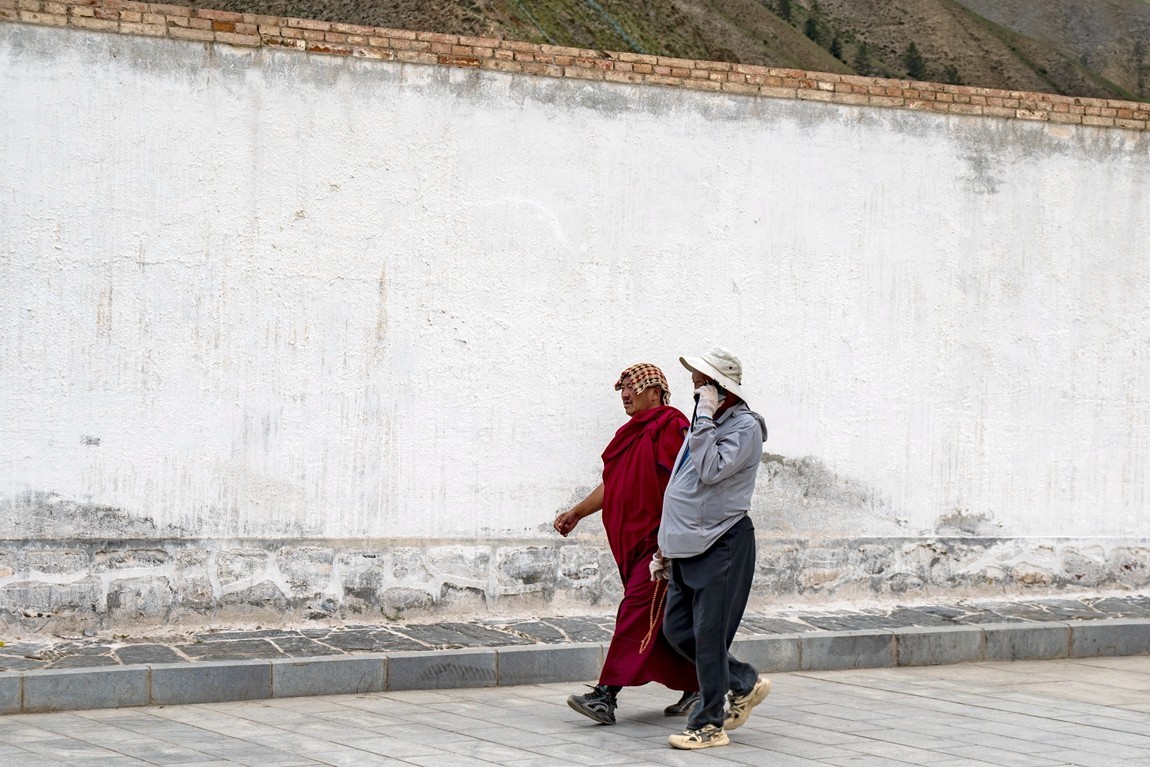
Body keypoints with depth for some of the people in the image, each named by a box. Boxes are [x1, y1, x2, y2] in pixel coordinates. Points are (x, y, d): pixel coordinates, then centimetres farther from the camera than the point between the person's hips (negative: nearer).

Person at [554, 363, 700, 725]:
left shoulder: (670, 426, -11)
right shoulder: (633, 433, 18)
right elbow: (612, 484, 25)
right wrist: (577, 512, 19)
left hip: (659, 541, -9)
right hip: (633, 542, 9)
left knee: (637, 612, -13)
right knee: (665, 621, 13)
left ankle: (606, 695, -18)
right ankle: (694, 688, 23)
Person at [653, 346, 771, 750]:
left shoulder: (744, 426, -11)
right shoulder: (707, 424, 18)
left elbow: (711, 471, -27)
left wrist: (704, 418, -20)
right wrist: (666, 547, 22)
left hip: (723, 545, -9)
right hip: (690, 546, 9)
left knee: (708, 635, -6)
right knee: (677, 629, 10)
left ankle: (709, 725, 1)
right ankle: (744, 683, 25)